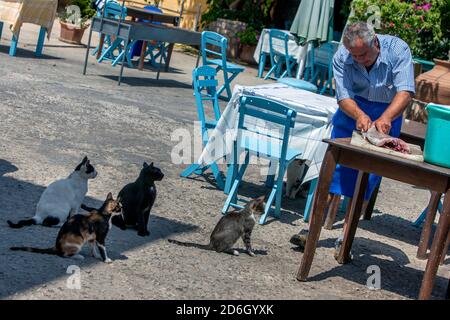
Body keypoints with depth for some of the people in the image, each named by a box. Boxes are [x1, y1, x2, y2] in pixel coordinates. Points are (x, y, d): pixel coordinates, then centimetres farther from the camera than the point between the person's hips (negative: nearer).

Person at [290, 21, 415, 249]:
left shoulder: (397, 49, -21)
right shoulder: (341, 58, -16)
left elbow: (405, 92, -29)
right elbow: (343, 97, -18)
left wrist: (385, 119, -47)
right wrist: (360, 116, -40)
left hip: (388, 112, -1)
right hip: (354, 109, 1)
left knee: (369, 177, -3)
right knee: (335, 165, -6)